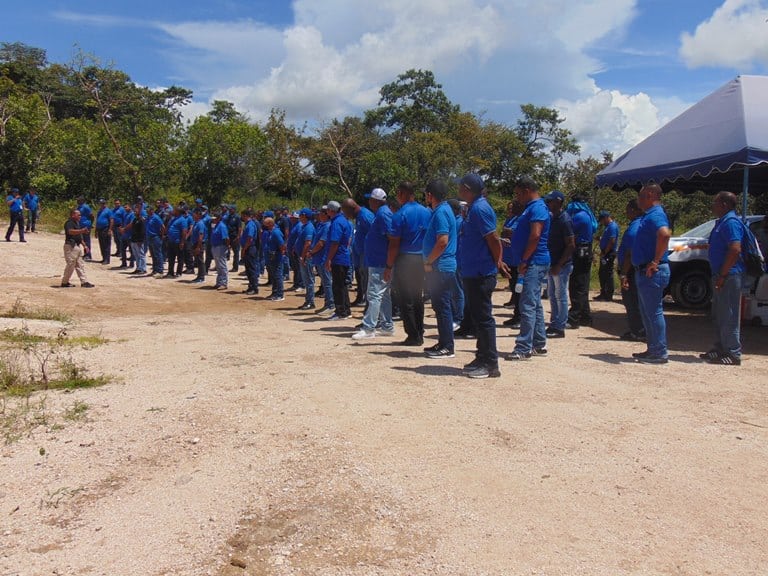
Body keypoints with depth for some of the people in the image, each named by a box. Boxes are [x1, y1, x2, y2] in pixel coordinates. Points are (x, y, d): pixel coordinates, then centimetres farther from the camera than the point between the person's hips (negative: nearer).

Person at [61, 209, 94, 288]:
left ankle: (84, 281, 12)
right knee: (70, 265, -4)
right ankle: (64, 282, 6)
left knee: (80, 265, 9)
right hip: (71, 246, -10)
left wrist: (84, 245, 21)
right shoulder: (69, 223, -13)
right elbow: (70, 231, -34)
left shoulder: (77, 224, 17)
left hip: (78, 246, 10)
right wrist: (81, 231, -48)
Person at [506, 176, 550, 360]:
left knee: (528, 305, -11)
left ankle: (524, 348, -9)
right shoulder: (531, 208, 18)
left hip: (534, 263, -11)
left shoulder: (537, 208, -14)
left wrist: (524, 261, -19)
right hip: (533, 264, 11)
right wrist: (510, 241, 18)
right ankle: (539, 344, 21)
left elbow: (535, 236, -23)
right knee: (535, 304, 14)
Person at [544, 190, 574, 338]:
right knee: (552, 296, 14)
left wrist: (559, 265, -20)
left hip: (562, 265, -9)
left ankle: (560, 328, 5)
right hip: (552, 264, 9)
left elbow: (571, 245, -18)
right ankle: (553, 325, 23)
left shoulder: (564, 220, -15)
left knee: (561, 296, -2)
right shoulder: (552, 218, 12)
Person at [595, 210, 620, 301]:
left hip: (609, 254, -10)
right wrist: (600, 238, 9)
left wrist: (604, 252, -19)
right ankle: (603, 294, 22)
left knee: (608, 274, -6)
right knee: (601, 273, 14)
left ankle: (609, 296, -2)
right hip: (605, 254, 10)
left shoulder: (612, 226, -14)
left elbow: (612, 241, -21)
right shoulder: (608, 226, 17)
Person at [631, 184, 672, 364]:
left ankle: (660, 353, -1)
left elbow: (665, 234, -35)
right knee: (647, 312, 16)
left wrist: (655, 261, -28)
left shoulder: (655, 215, -15)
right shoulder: (649, 215, 17)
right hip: (644, 272, 11)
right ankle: (653, 349, 23)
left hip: (652, 273, -11)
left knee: (654, 312, -6)